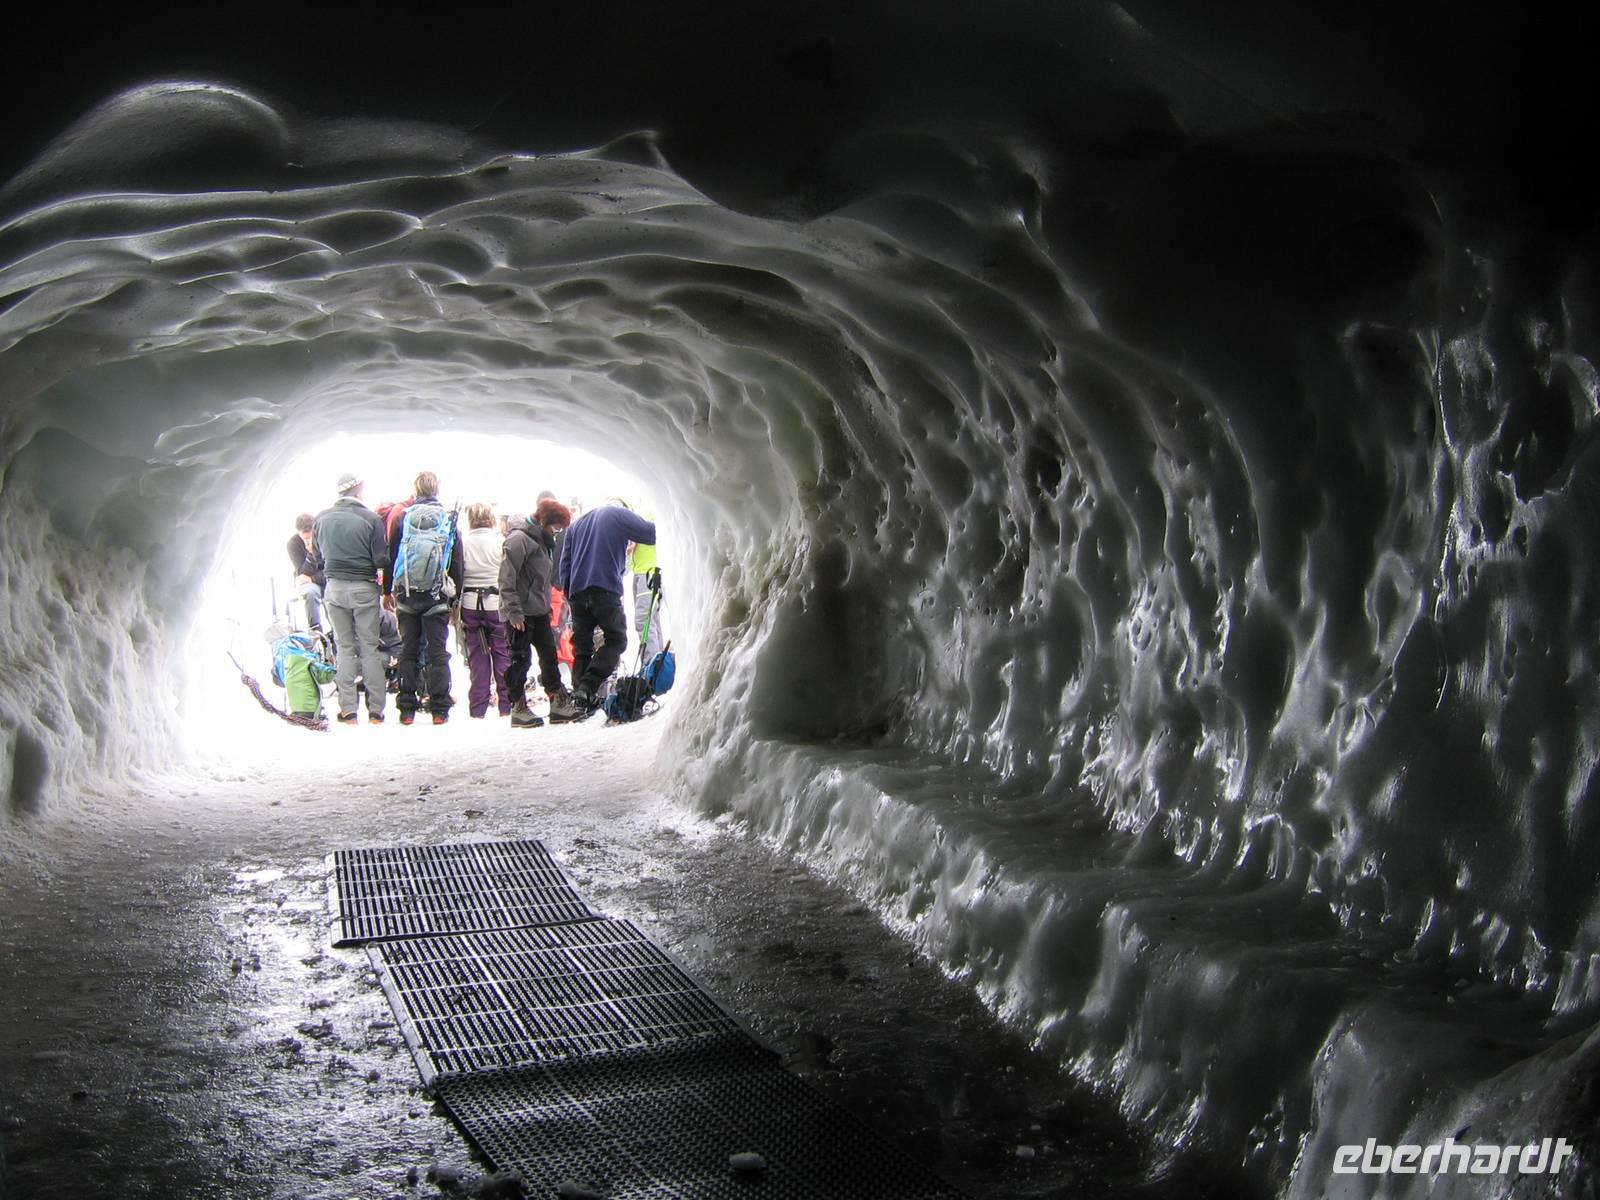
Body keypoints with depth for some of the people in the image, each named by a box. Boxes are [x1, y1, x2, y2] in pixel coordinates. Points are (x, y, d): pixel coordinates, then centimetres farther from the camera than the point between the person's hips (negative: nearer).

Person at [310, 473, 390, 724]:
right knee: (370, 647, 4)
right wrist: (387, 590, 3)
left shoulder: (321, 519, 3)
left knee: (344, 647, 10)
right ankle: (375, 710, 5)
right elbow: (382, 560, -9)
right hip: (365, 589, -3)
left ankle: (347, 710, 6)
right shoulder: (370, 518, -9)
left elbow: (316, 559, 10)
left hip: (334, 589, 3)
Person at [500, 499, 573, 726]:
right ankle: (518, 708, 6)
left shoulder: (543, 542, 15)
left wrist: (547, 605, 18)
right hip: (521, 613, -9)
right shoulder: (519, 540, -15)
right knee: (521, 659, -2)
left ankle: (559, 703, 18)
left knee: (549, 656, 12)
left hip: (540, 611, 9)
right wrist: (514, 611, -23)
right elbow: (506, 579, -20)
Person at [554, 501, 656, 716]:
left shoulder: (577, 523, 24)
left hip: (577, 592, 5)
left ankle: (579, 689, 5)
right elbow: (652, 534, -6)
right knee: (616, 640, 3)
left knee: (582, 646, 11)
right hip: (606, 589, -5)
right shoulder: (620, 515, 5)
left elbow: (564, 563, 19)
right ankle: (587, 687, -14)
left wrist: (567, 590, 18)